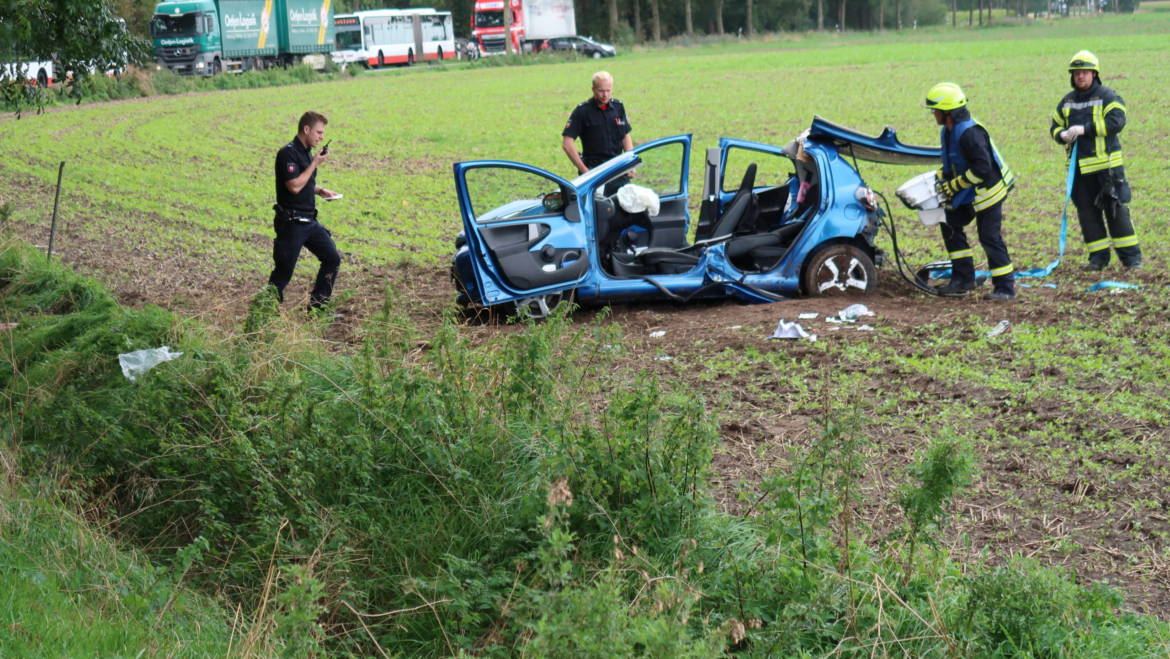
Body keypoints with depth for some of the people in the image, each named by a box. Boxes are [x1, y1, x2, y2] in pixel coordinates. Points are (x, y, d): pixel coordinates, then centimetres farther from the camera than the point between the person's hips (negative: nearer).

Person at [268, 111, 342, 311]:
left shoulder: (306, 152, 13)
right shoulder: (288, 153, -16)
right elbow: (294, 186, -25)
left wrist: (320, 190, 9)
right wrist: (315, 163, -18)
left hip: (309, 221, 9)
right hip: (291, 223, -9)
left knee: (332, 259, 6)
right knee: (284, 270, -2)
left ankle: (317, 305, 13)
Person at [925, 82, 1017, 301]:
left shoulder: (969, 133, -26)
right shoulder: (947, 131, 6)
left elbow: (982, 168, -29)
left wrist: (955, 185, -22)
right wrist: (942, 177, 2)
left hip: (988, 190, -10)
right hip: (969, 193, 10)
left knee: (989, 237, -8)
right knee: (951, 225, 9)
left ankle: (1005, 287, 1)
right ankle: (963, 279, 14)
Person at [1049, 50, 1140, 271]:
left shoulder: (1107, 96, -3)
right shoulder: (1067, 101, 14)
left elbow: (1116, 121, -16)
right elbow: (1054, 126, 18)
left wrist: (1085, 129, -22)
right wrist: (1062, 135, -7)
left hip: (1106, 164, -5)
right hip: (1078, 168, 5)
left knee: (1116, 210, -4)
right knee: (1087, 212, 6)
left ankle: (1131, 256, 3)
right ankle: (1098, 257, 14)